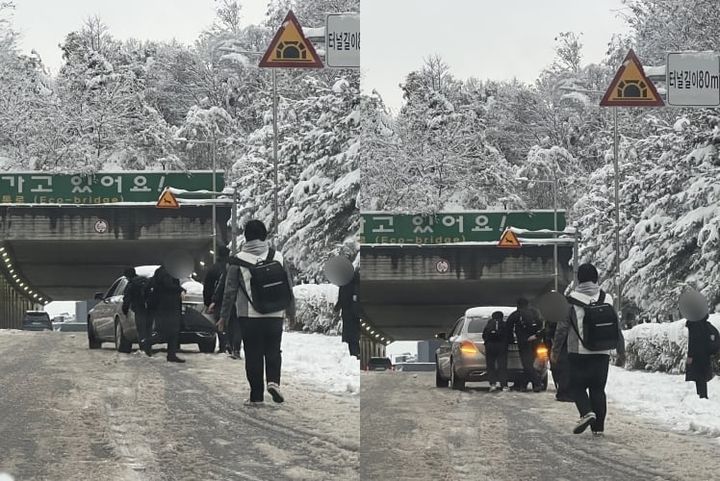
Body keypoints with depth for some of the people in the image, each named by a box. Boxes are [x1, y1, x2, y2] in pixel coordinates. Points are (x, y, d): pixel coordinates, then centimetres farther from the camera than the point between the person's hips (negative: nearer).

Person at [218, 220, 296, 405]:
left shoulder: (238, 261, -7)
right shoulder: (277, 257, 0)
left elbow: (230, 291, -4)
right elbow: (289, 287, 7)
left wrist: (223, 316, 7)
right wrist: (291, 312, 21)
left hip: (249, 317, -2)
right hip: (275, 315, 2)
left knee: (253, 355, 6)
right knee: (273, 351, 14)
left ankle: (256, 395, 7)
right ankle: (273, 381, -10)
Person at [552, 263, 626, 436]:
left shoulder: (572, 300, -6)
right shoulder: (607, 300, 4)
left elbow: (562, 328, -4)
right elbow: (617, 329, 8)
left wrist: (555, 350, 7)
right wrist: (621, 353, 17)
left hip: (578, 354, -3)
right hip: (602, 354, 3)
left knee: (577, 386, 6)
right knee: (598, 389, 10)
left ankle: (586, 412, -19)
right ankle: (598, 426, 7)